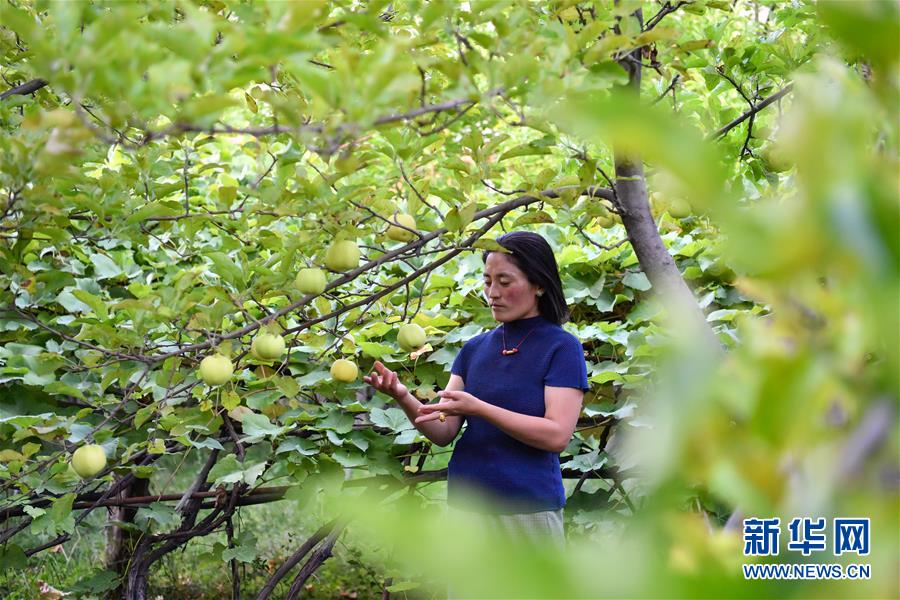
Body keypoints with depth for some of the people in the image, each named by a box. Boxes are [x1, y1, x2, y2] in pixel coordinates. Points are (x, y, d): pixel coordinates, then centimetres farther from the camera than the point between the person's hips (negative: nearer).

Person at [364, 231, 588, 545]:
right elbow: (443, 432, 4)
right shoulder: (475, 349, 8)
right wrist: (404, 398, -16)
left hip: (527, 509, -4)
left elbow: (557, 435, -16)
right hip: (464, 503, 5)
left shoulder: (561, 347, -6)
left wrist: (476, 407, -23)